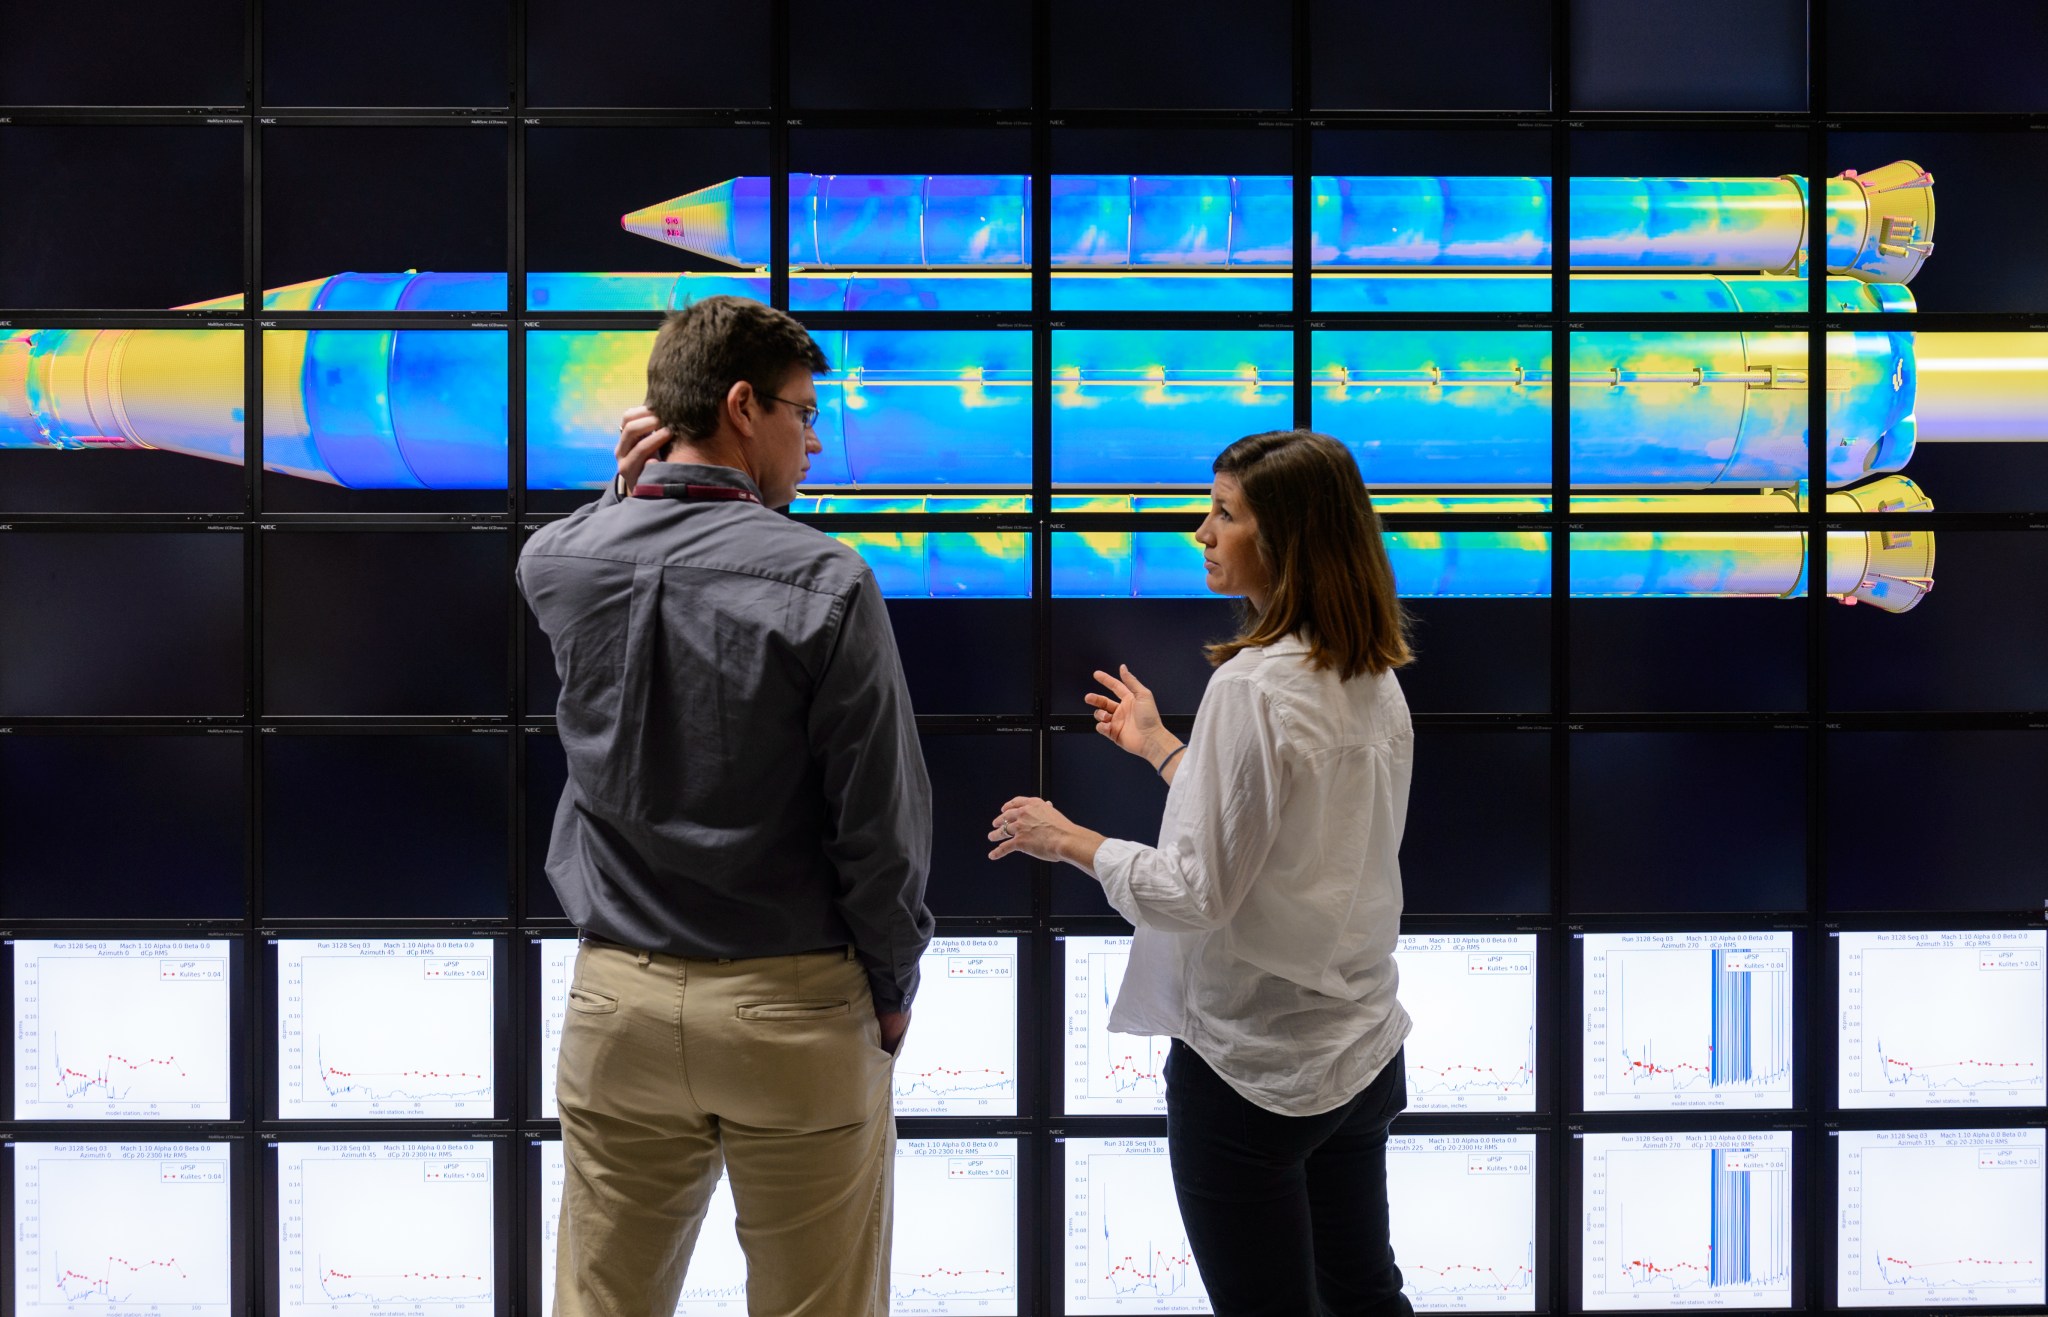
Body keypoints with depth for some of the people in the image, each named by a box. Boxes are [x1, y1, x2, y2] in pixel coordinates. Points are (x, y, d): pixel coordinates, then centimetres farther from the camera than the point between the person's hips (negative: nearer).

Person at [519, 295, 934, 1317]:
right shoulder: (825, 583, -14)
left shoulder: (560, 561, -1)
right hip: (794, 1011, -4)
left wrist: (623, 490, 7)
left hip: (618, 1001, 4)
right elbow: (883, 821, -11)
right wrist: (893, 985, 3)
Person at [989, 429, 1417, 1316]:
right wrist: (1159, 746, 23)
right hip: (1361, 1048, 8)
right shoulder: (1375, 680, 4)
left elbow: (1198, 893, -21)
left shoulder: (1251, 685, -21)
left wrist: (1071, 842, -6)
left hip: (1251, 1065, -8)